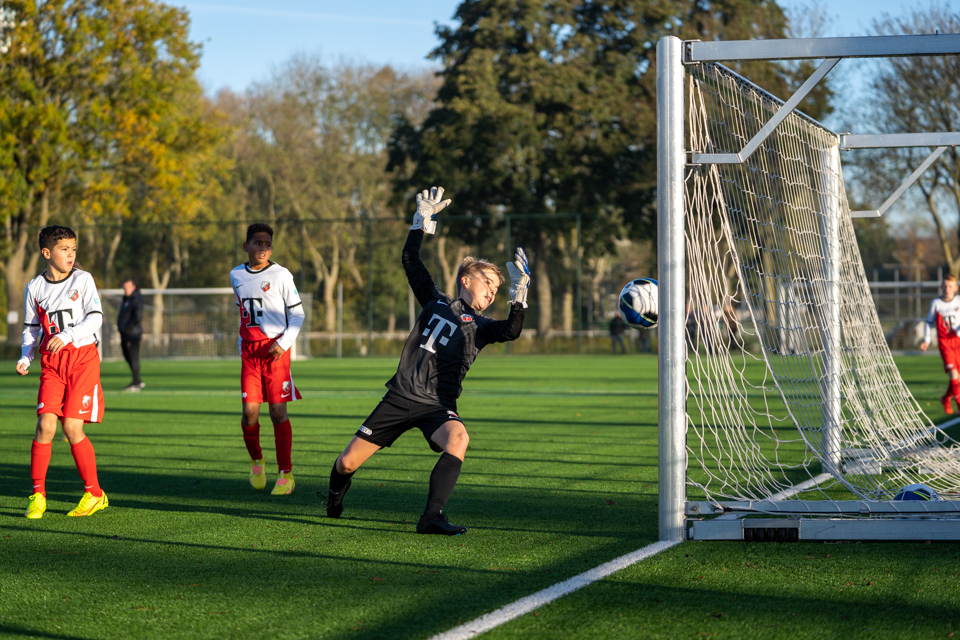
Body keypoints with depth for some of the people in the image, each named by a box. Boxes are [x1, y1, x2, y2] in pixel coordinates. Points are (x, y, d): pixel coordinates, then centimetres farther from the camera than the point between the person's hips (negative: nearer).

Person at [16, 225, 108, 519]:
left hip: (83, 358, -2)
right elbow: (31, 328, 16)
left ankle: (94, 494, 7)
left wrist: (66, 335, -20)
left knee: (72, 427, -8)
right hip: (52, 362, 2)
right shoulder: (34, 287, 8)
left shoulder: (82, 279, 0)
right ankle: (38, 495, 1)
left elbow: (95, 317, -7)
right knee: (45, 424, -11)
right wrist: (26, 357, 1)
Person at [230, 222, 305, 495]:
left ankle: (285, 474, 1)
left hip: (275, 348, -3)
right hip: (249, 350, 3)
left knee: (278, 411, -6)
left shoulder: (280, 275, -3)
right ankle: (256, 461, 22)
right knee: (250, 412, -4)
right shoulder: (236, 276, 11)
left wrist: (284, 342, -11)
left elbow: (298, 313, 0)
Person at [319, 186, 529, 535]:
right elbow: (411, 261, 14)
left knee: (458, 438, -37)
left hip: (437, 405, -2)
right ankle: (335, 495, 36)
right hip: (400, 398, 2)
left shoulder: (481, 326, 7)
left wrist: (518, 294, -25)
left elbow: (511, 331, -14)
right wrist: (422, 221, 7)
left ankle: (432, 516, -35)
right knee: (348, 462, 0)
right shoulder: (436, 302, 13)